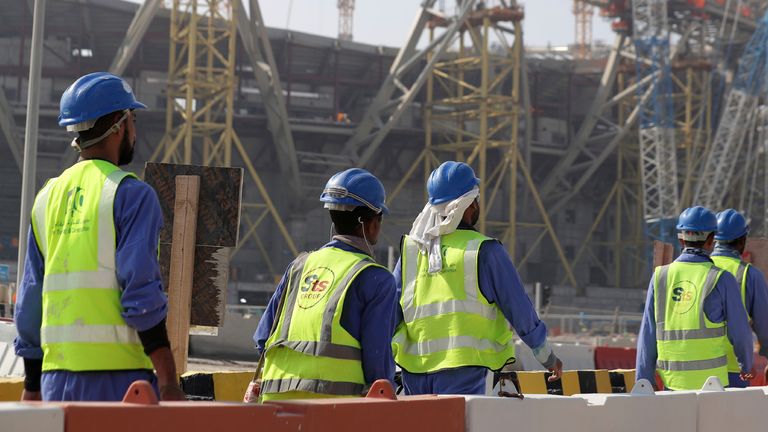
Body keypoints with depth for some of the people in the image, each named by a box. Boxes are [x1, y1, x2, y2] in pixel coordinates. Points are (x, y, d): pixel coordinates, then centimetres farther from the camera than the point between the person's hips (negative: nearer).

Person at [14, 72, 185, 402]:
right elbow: (141, 291, -13)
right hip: (116, 374, -7)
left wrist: (32, 387, 22)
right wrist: (168, 383, -13)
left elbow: (30, 298, 17)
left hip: (56, 374, 7)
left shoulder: (48, 197, 16)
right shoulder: (131, 194, -5)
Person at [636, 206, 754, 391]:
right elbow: (739, 331, 2)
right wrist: (747, 365, 21)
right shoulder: (722, 280, -6)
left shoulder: (660, 277, 2)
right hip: (710, 380, -3)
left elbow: (647, 334, 2)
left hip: (673, 382, 4)